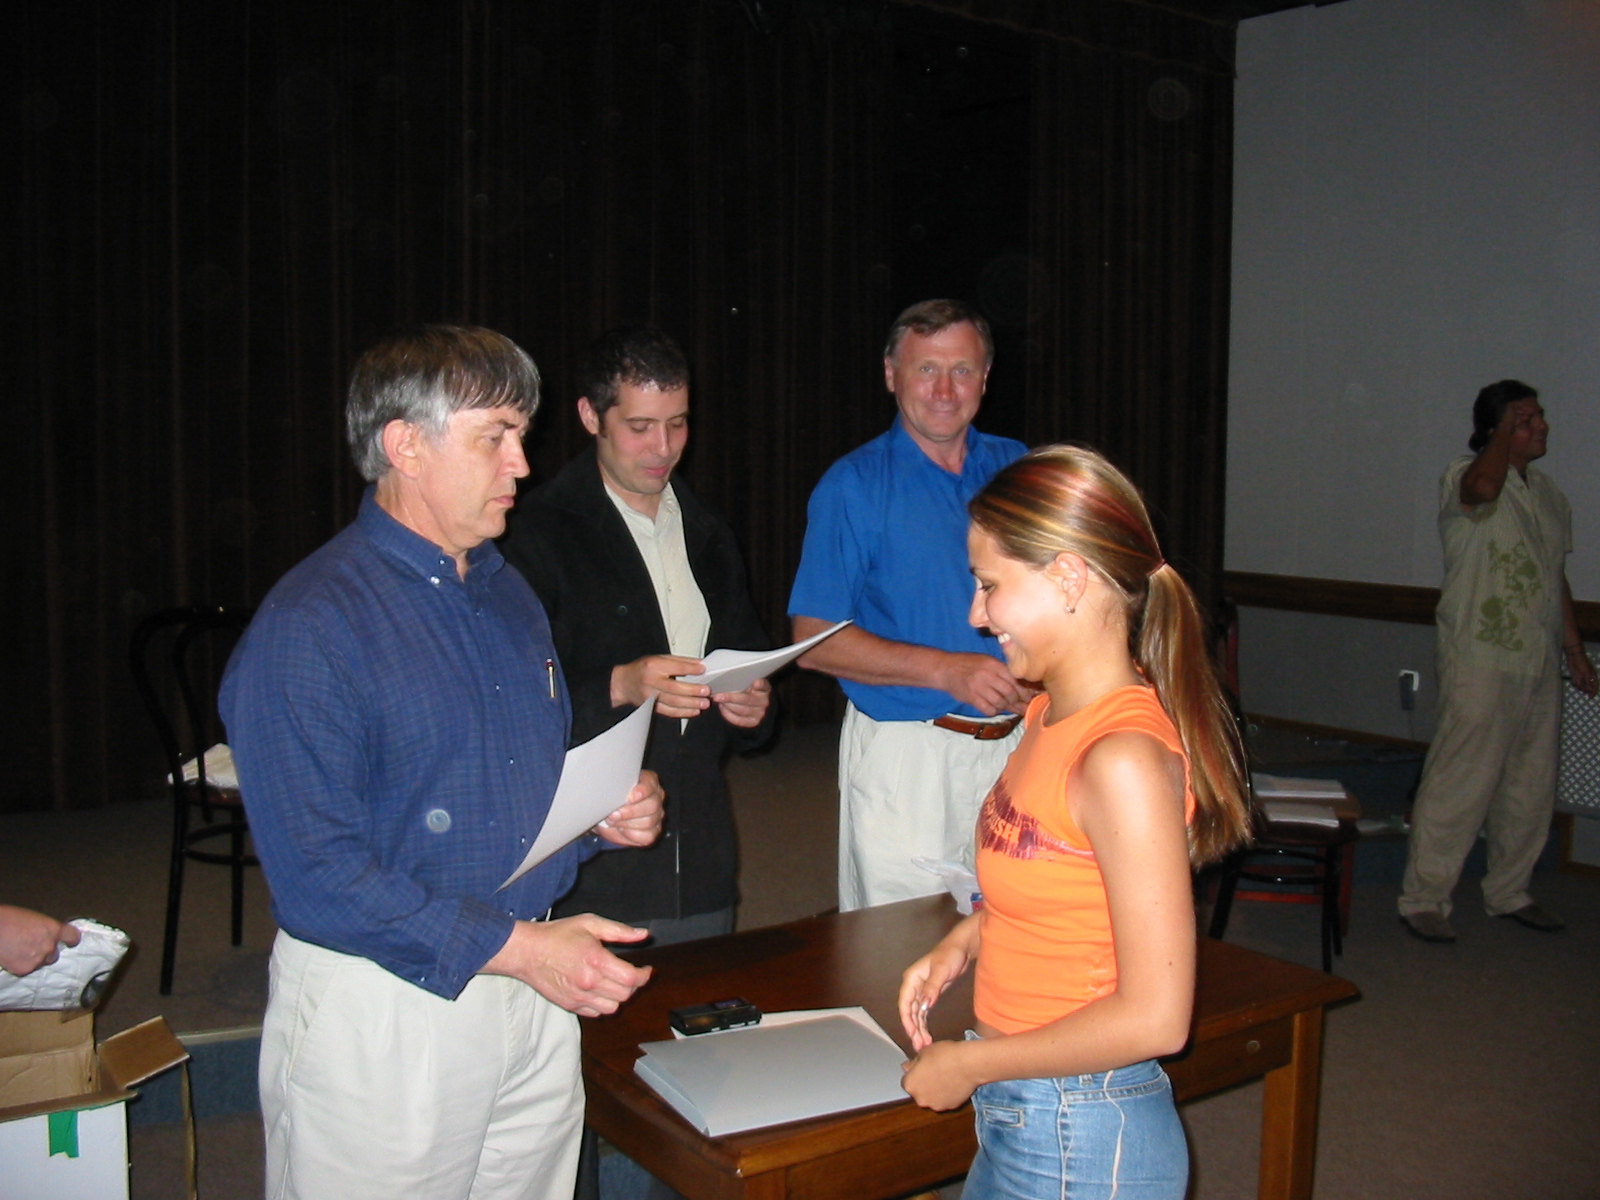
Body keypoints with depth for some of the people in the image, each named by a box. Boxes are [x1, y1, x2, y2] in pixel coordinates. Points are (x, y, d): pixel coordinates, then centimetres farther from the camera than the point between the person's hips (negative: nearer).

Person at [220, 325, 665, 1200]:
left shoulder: (508, 594, 10)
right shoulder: (308, 627, -16)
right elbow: (316, 874, -21)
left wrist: (608, 813, 0)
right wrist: (514, 947, -24)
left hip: (537, 995, 7)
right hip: (383, 1012, -7)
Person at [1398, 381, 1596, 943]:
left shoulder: (1548, 493, 16)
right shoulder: (1463, 476, -8)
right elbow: (1484, 487, -36)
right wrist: (1507, 428, -22)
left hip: (1539, 665, 8)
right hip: (1481, 662, -8)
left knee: (1531, 788, 14)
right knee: (1460, 782, -7)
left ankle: (1509, 893, 28)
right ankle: (1423, 898, 3)